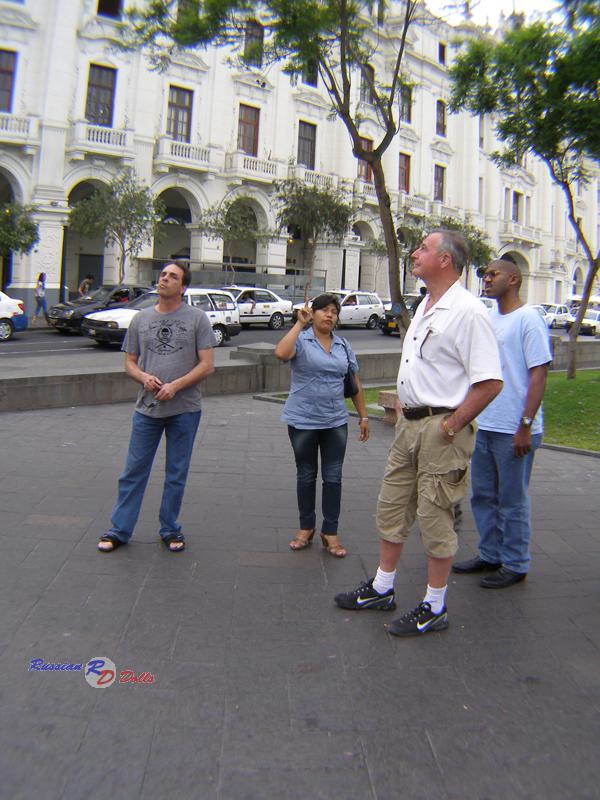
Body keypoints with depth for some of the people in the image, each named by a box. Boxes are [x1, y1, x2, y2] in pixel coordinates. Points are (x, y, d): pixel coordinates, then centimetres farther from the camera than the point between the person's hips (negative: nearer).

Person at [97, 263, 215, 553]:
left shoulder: (197, 318, -1)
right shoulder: (141, 319, 8)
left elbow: (207, 366, -6)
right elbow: (129, 363, 11)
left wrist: (175, 385, -17)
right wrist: (144, 377, -11)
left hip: (184, 409, -2)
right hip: (147, 408, 2)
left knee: (176, 474, 10)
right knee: (134, 471, 6)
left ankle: (169, 530, 24)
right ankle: (120, 530, 18)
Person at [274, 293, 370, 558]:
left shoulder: (343, 346, 8)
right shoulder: (301, 340, -5)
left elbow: (355, 385, 13)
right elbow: (281, 353, -28)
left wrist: (363, 416, 11)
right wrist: (300, 323, -20)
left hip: (335, 422, 3)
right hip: (303, 420, -3)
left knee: (333, 477, 5)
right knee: (306, 476, 11)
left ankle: (330, 533, 15)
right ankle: (306, 527, 26)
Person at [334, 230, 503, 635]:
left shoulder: (467, 311, -17)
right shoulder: (425, 307, 13)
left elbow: (490, 381, -23)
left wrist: (452, 425, -19)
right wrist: (404, 405, 15)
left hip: (441, 428, -9)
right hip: (409, 423, 10)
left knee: (435, 518, 2)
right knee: (391, 508, 17)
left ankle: (435, 608, 20)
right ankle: (382, 589, 33)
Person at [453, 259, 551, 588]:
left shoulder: (529, 319, -10)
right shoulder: (487, 318, 12)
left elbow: (538, 375, -14)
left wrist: (525, 425, -18)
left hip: (514, 431, -7)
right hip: (483, 425, 8)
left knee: (512, 501, 4)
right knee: (483, 496, 15)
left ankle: (515, 565, 18)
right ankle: (490, 555, 30)